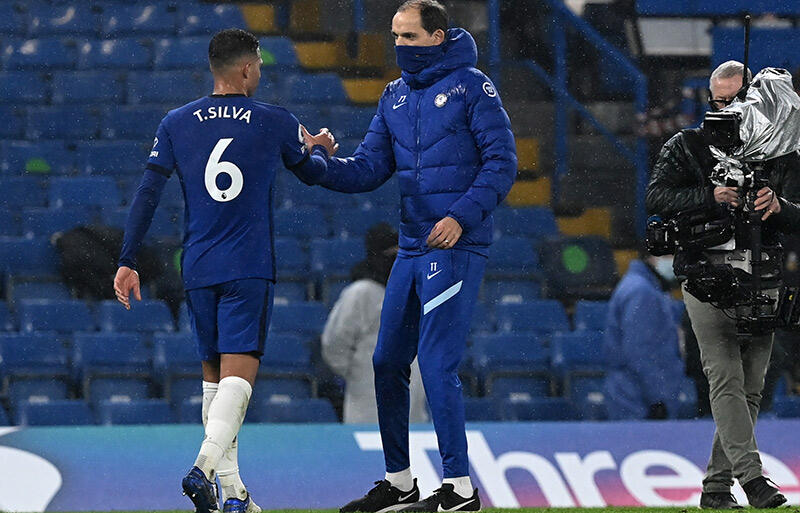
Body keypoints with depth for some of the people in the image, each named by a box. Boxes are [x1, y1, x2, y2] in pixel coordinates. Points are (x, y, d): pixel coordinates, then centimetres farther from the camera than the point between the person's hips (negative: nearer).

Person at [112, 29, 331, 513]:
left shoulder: (176, 124, 6)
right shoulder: (277, 123, 1)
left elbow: (147, 195, 2)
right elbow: (311, 171, 20)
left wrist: (128, 261, 4)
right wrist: (319, 153, 44)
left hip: (198, 270, 4)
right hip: (250, 269, -3)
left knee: (214, 374, 13)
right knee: (239, 371, -9)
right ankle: (205, 465, -31)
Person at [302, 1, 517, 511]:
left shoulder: (471, 87, -5)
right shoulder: (396, 96, 15)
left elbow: (502, 162, -9)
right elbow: (369, 169, 11)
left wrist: (461, 216, -19)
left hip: (457, 247, -8)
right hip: (412, 249, 8)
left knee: (437, 363, -13)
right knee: (388, 363, 9)